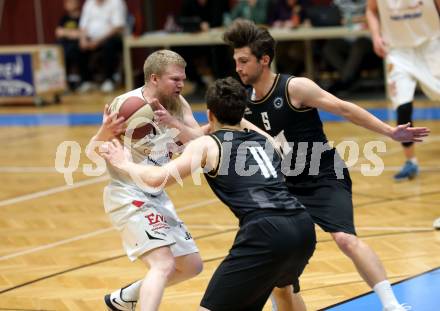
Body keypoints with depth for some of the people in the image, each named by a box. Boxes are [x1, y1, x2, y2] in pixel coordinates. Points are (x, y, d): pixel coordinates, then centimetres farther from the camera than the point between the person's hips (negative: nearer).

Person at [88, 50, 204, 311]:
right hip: (129, 197, -8)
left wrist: (172, 122, -28)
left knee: (192, 266, 17)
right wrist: (106, 132, -38)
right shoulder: (127, 104, -19)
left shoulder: (177, 104, -1)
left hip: (157, 197, 8)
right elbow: (94, 152, -16)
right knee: (164, 263, -25)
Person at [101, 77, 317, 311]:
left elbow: (157, 178, -1)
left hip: (266, 233, -7)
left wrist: (124, 163, 18)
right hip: (303, 227, 7)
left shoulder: (206, 145, 8)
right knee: (284, 285, 39)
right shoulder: (263, 140, 26)